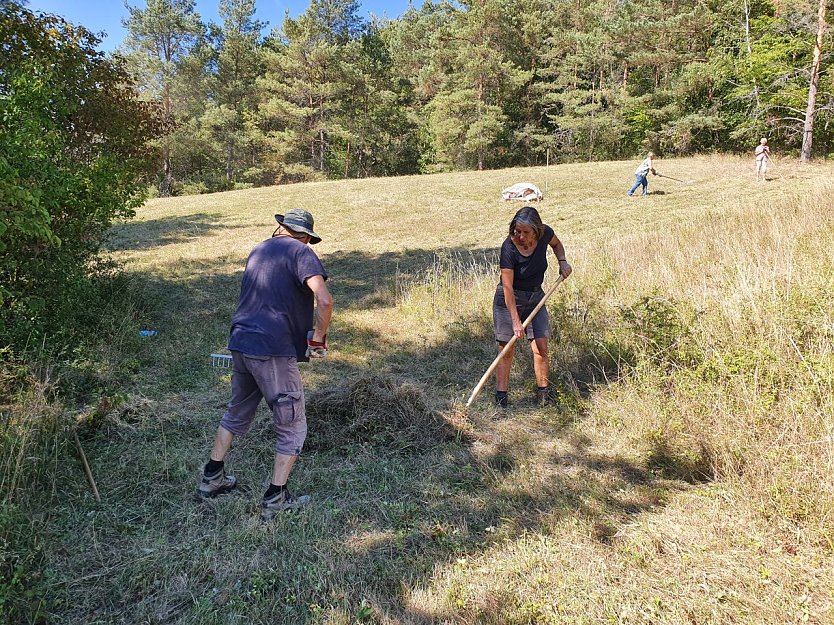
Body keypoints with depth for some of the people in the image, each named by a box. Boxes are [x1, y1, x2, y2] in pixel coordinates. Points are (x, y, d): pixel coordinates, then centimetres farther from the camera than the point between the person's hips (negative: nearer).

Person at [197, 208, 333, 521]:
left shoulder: (258, 250, 15)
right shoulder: (300, 252, -8)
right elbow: (324, 300, -23)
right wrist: (318, 339, -10)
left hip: (241, 343, 8)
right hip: (273, 351, -7)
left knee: (236, 413, 27)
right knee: (292, 428, 7)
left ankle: (211, 478, 37)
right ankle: (275, 499, 11)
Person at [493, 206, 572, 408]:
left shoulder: (545, 234, -12)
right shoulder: (509, 247, -25)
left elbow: (556, 244, 16)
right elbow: (508, 288, -24)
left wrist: (562, 261, -3)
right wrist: (515, 321, -25)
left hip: (535, 297, 4)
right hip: (509, 300, -4)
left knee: (541, 347, 1)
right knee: (506, 350, -3)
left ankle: (544, 392, 17)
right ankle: (501, 396, 7)